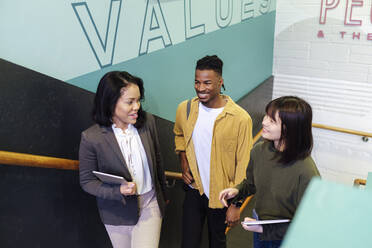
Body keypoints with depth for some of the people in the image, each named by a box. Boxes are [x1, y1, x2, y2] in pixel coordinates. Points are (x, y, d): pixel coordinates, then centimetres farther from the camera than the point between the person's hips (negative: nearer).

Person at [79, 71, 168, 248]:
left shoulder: (147, 122, -9)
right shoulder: (91, 137, -19)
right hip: (117, 212, -1)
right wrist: (118, 191, -25)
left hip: (150, 205, 2)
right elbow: (87, 181, -9)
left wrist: (163, 193, 17)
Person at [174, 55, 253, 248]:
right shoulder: (184, 109, -6)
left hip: (221, 195, -2)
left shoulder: (240, 118, -18)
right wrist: (183, 163, 1)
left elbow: (243, 165, -12)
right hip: (194, 189, 2)